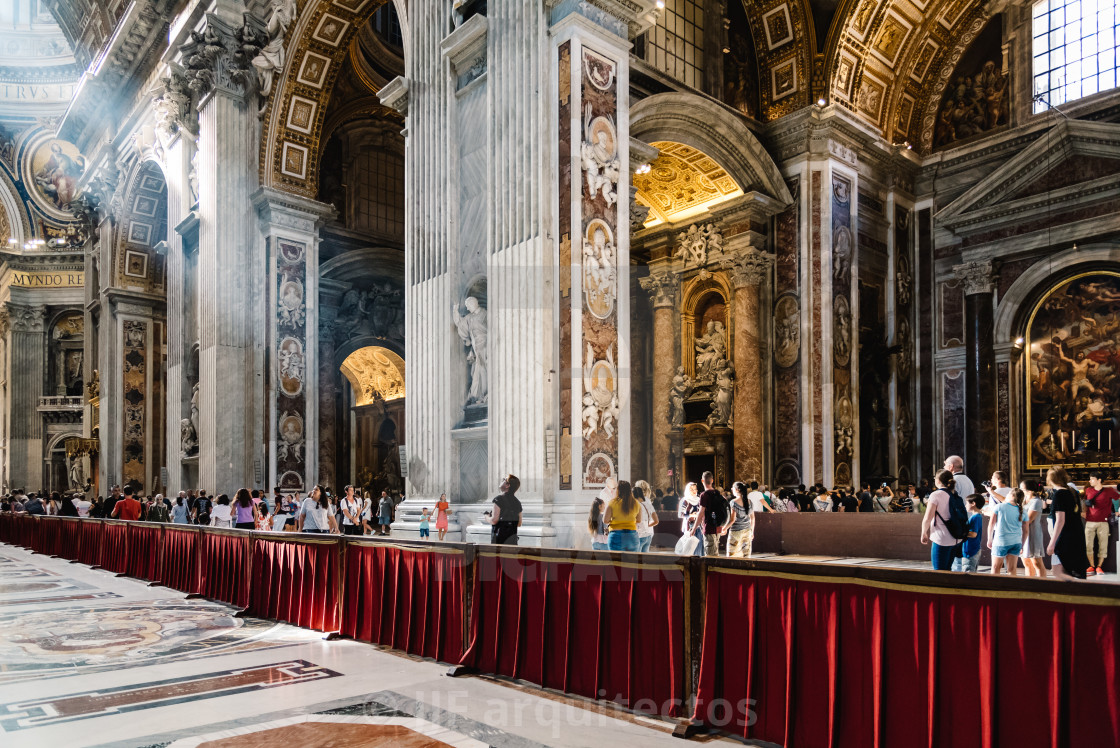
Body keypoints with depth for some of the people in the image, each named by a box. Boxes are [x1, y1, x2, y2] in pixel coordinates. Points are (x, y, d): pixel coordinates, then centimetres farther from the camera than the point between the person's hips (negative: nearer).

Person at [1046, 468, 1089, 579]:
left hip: (1065, 540, -9)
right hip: (1078, 538, 9)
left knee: (1058, 572, -8)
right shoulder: (1072, 492, 11)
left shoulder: (1059, 494, -13)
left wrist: (1052, 543, -19)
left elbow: (1060, 520, -19)